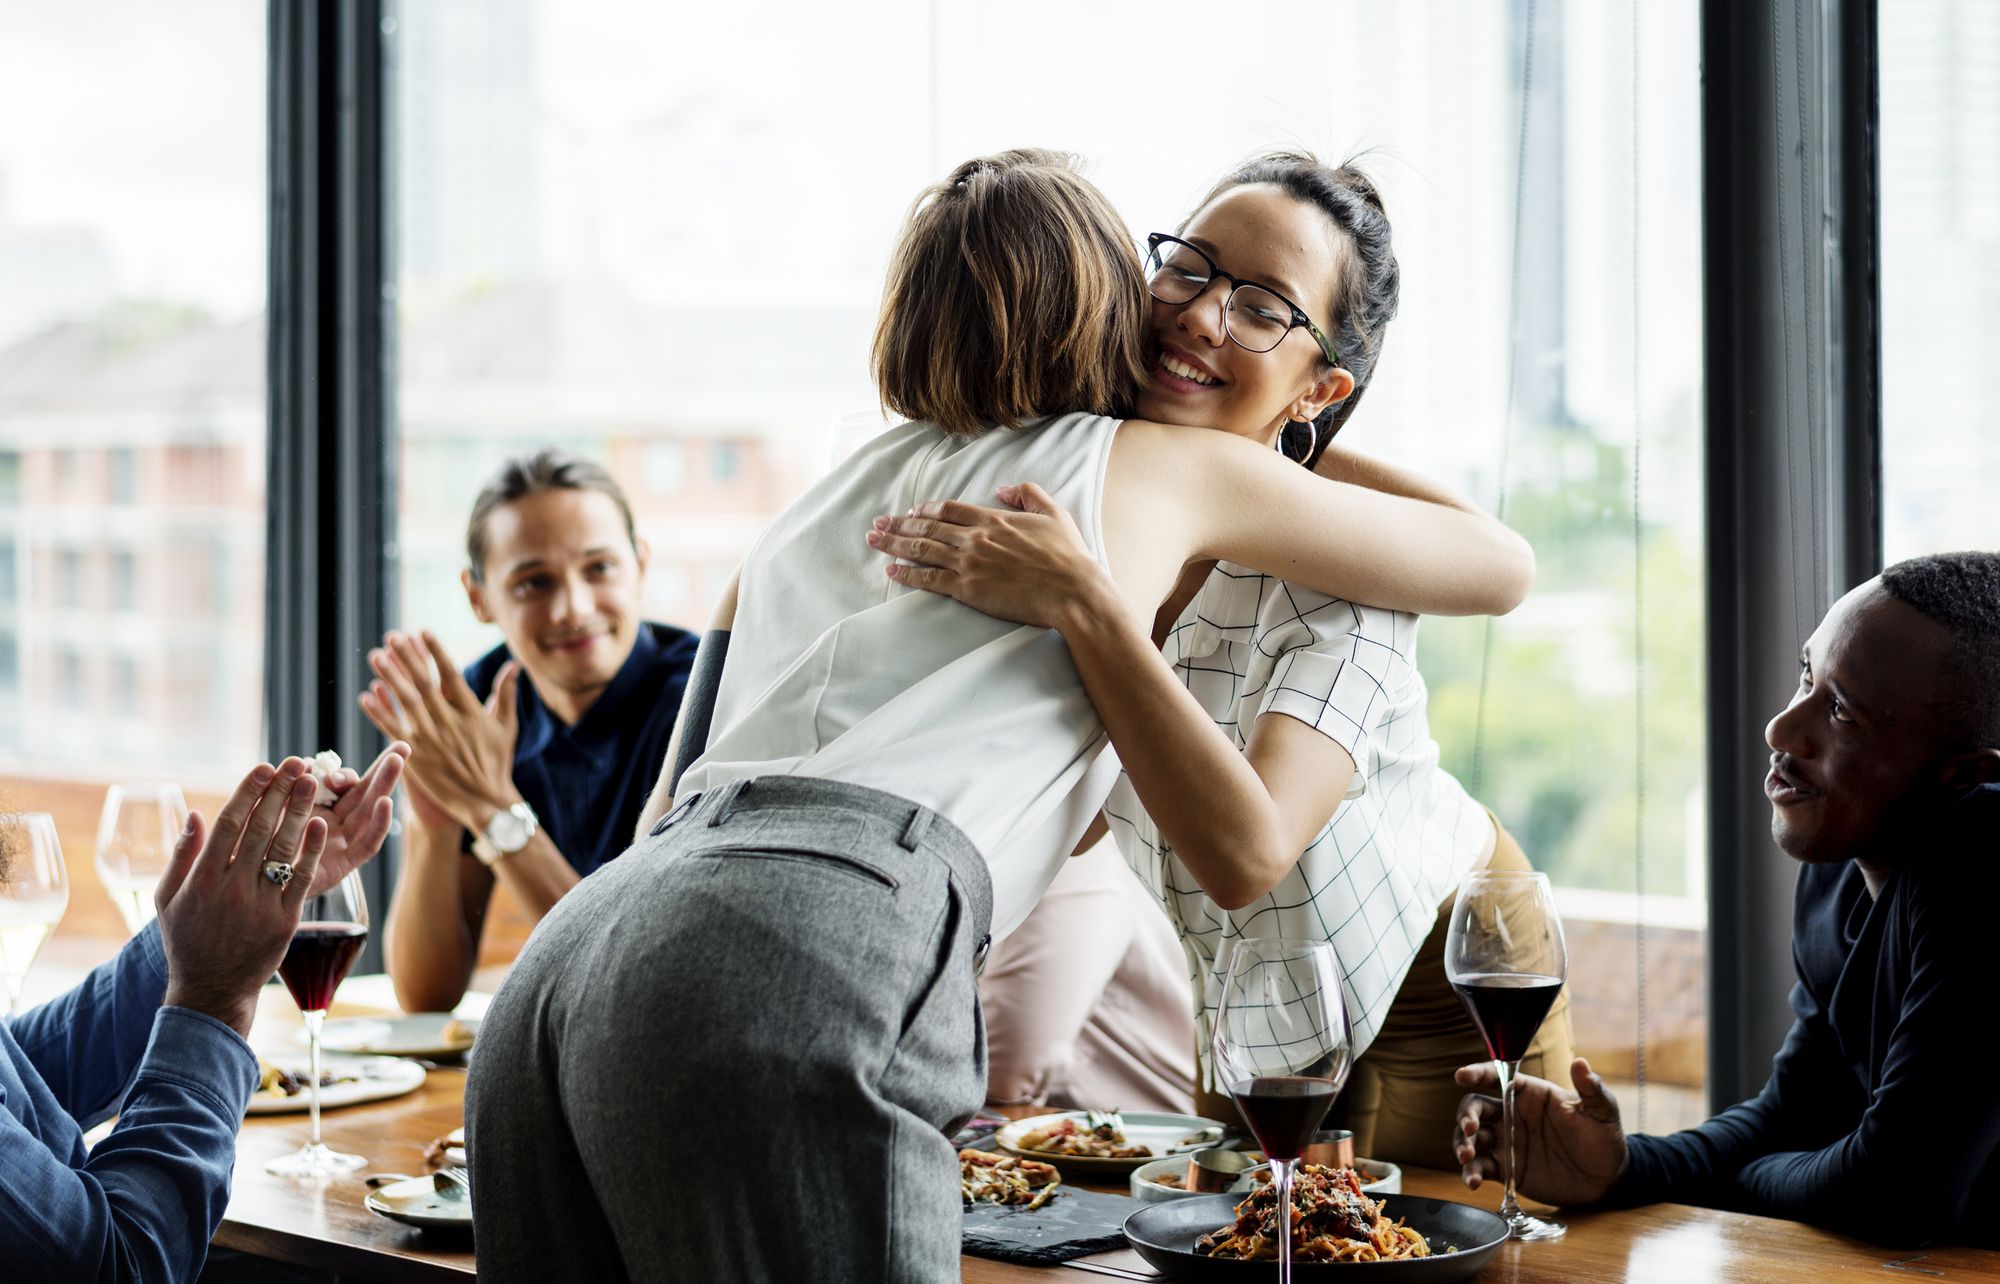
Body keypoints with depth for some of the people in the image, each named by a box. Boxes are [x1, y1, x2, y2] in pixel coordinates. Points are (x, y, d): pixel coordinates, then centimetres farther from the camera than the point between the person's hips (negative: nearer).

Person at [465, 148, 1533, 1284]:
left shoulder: (817, 506, 34)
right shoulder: (1153, 467, 20)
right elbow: (1502, 564, 33)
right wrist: (1313, 456, 53)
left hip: (562, 967, 7)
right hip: (805, 969, -6)